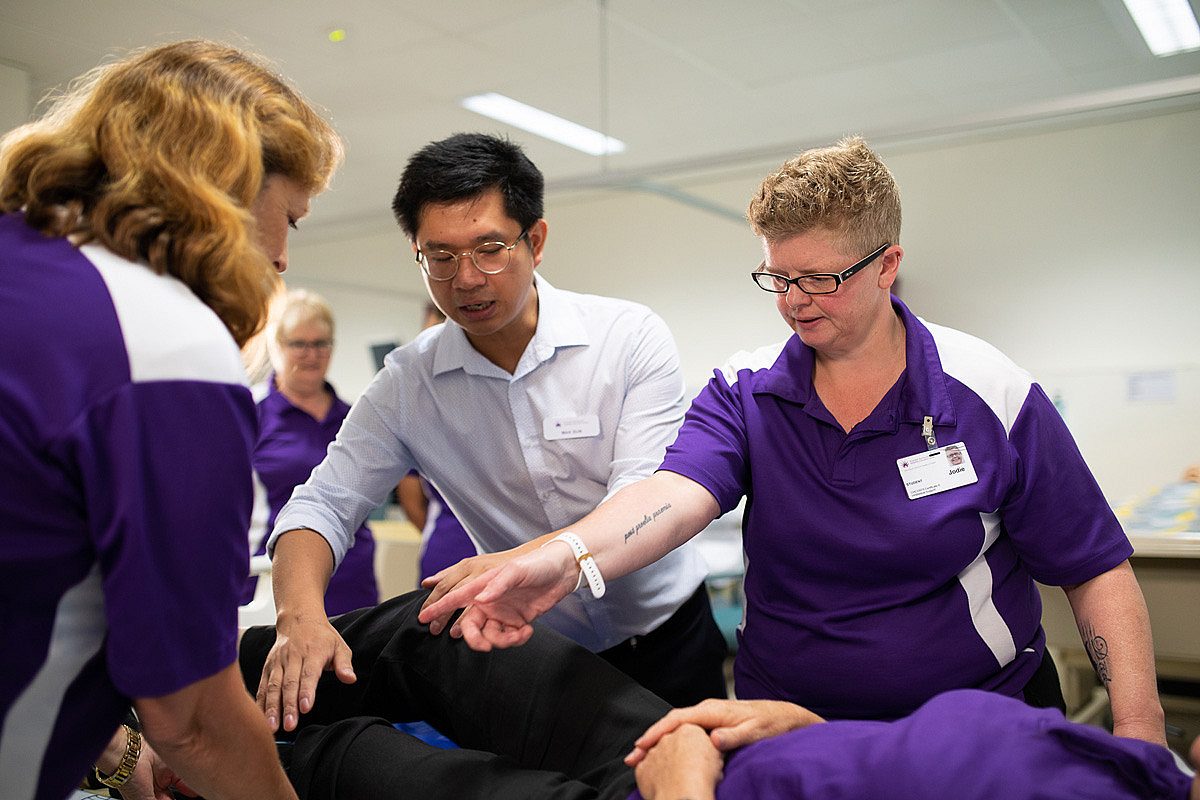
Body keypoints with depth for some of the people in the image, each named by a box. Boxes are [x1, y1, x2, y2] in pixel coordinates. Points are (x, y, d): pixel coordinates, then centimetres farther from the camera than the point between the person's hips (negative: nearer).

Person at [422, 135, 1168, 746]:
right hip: (789, 718, 2)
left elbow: (1096, 569, -6)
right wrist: (565, 558, -45)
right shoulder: (743, 391, -7)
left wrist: (1140, 729, -15)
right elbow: (678, 492, -27)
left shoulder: (994, 395, -11)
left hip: (985, 719, -1)